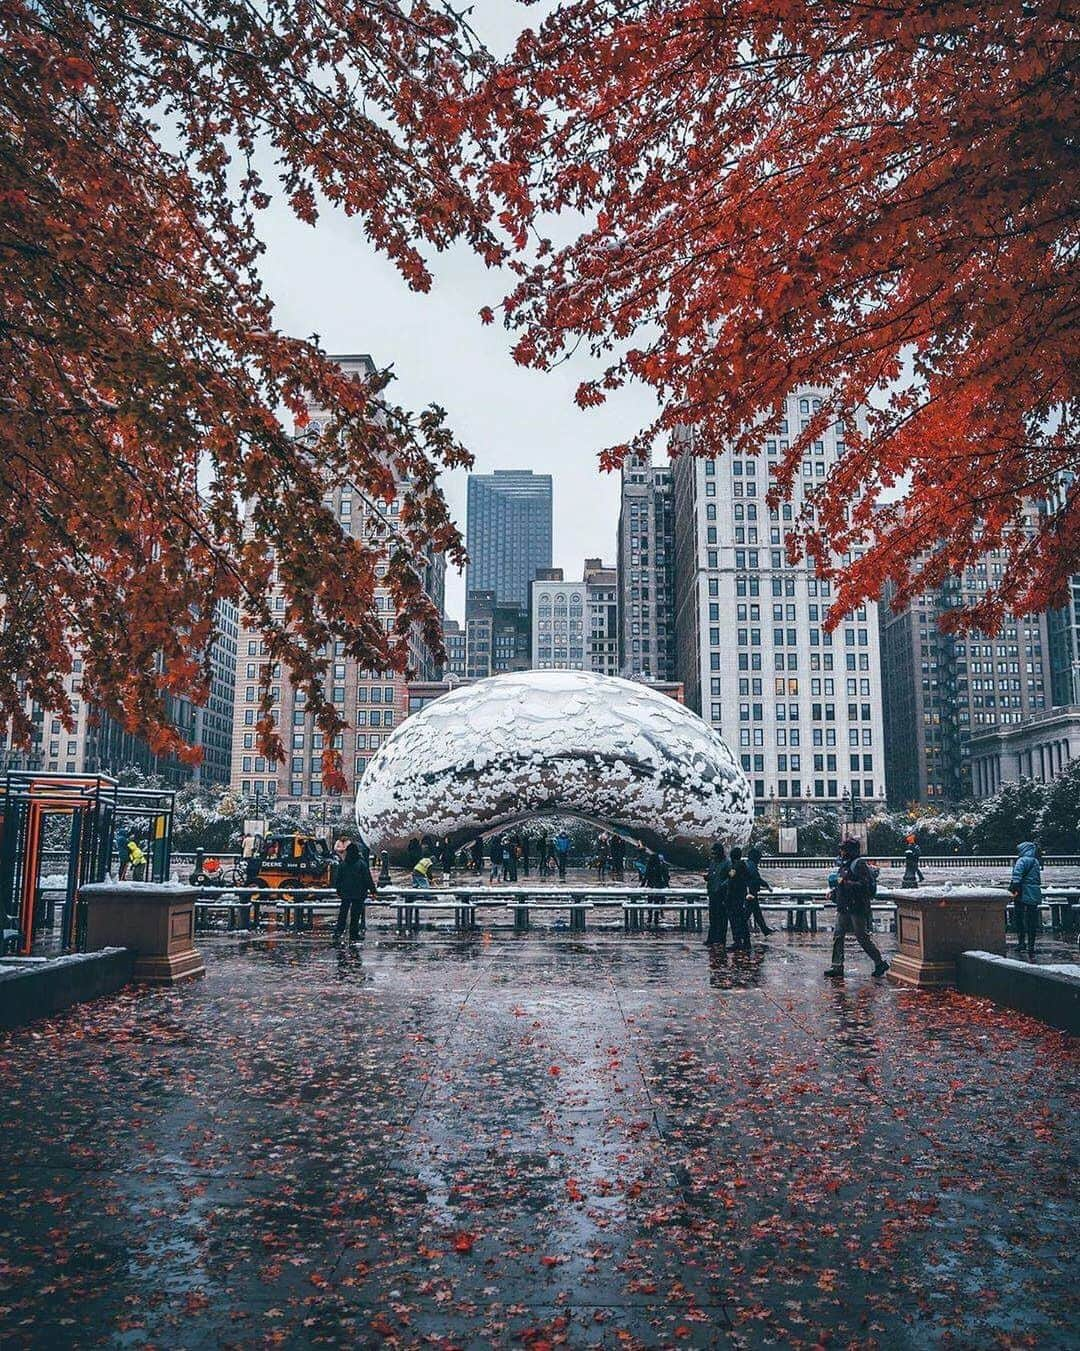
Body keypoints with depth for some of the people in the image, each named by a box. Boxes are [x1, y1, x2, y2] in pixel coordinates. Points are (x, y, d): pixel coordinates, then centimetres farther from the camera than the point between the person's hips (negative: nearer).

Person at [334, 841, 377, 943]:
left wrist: (338, 889, 22)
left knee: (342, 914, 13)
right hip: (359, 894, -2)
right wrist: (372, 890, 3)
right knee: (355, 915, 3)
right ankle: (353, 936, 5)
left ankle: (338, 933, 7)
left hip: (345, 893, 2)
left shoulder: (342, 864, -1)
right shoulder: (362, 863, -10)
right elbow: (368, 878, -7)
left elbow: (337, 878, 8)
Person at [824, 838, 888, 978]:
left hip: (857, 907, -9)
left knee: (863, 937, -3)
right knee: (837, 936, 5)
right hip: (843, 907, 9)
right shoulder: (844, 865, 16)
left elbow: (864, 885, -21)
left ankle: (880, 963, 10)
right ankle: (837, 966, 8)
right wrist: (834, 891, 11)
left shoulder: (859, 864, -12)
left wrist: (844, 883, -21)